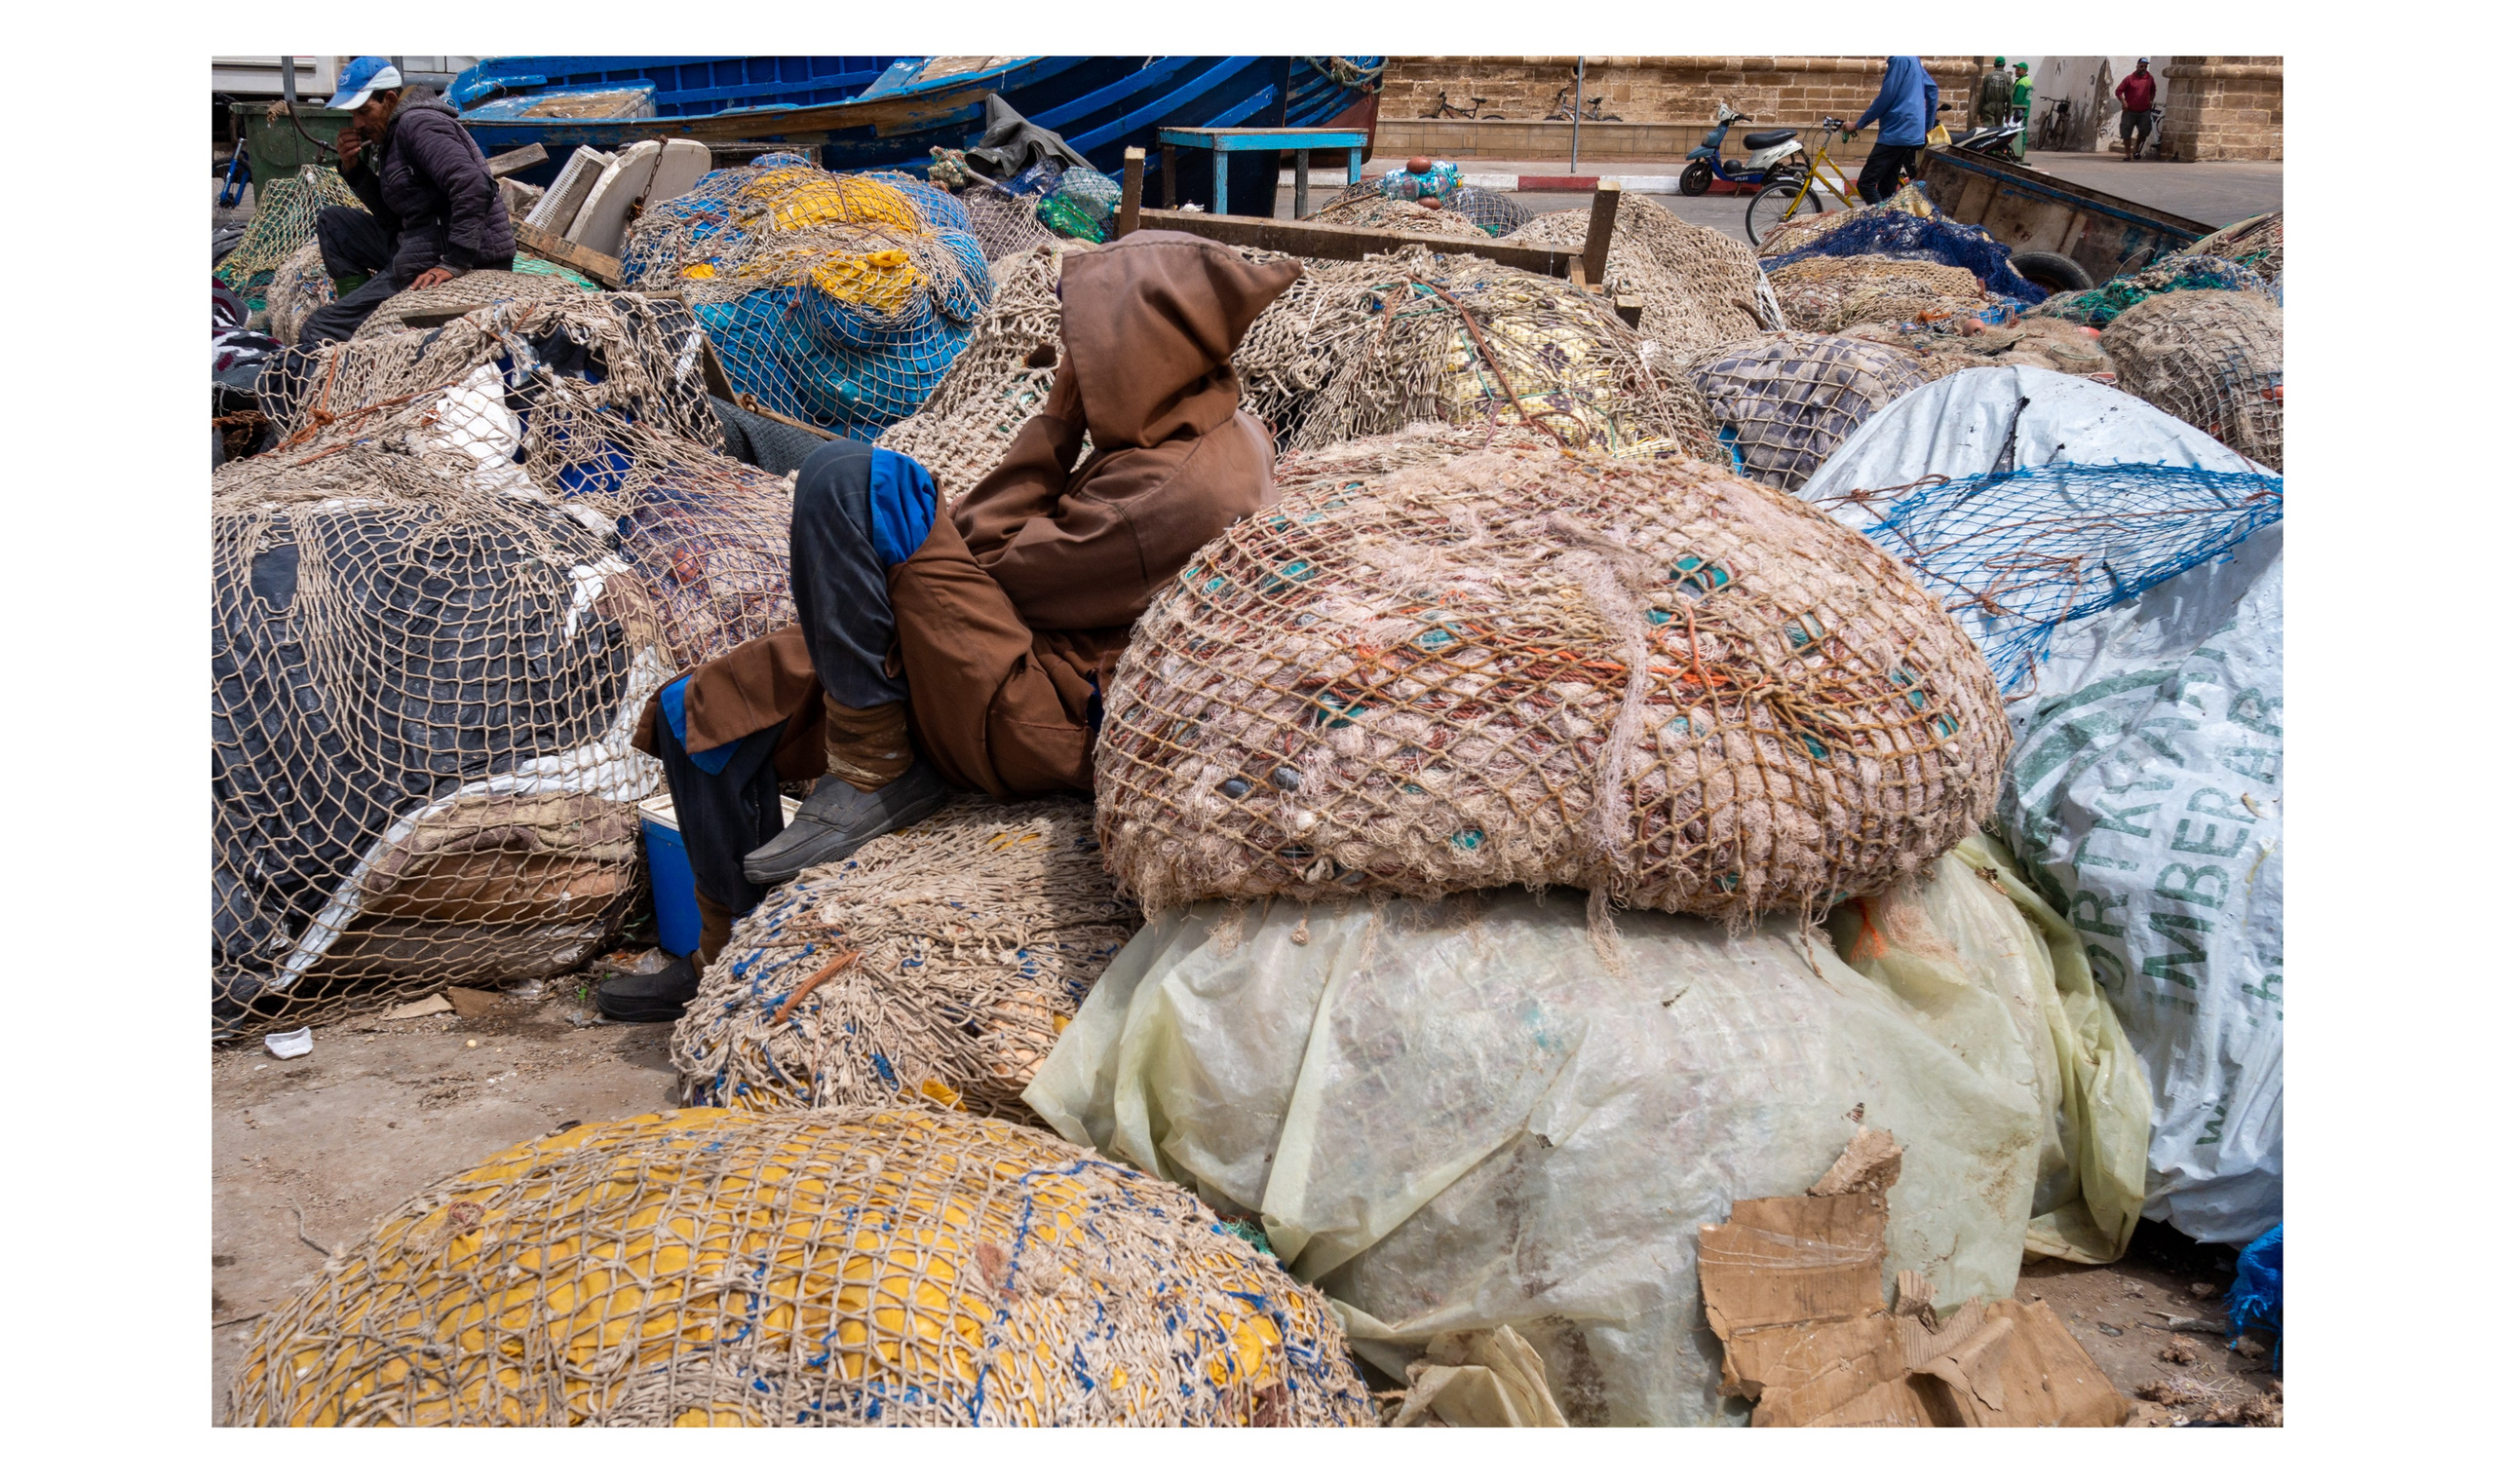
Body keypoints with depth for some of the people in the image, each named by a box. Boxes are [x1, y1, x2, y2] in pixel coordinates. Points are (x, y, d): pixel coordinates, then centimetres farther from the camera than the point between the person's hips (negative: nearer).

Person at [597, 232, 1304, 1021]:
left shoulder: (1184, 486, -21)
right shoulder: (1218, 433, 11)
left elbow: (990, 560, -14)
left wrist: (1056, 422, -6)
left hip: (1041, 730, -11)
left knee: (846, 478, -24)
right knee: (701, 710, 12)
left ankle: (872, 771, -15)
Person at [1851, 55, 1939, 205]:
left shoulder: (1900, 59, -12)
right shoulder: (1914, 60, 16)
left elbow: (1885, 98, -14)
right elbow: (1933, 90, 24)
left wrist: (1859, 123, -4)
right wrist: (1926, 127, 28)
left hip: (1896, 132, -10)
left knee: (1866, 183, -12)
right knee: (1886, 189, 9)